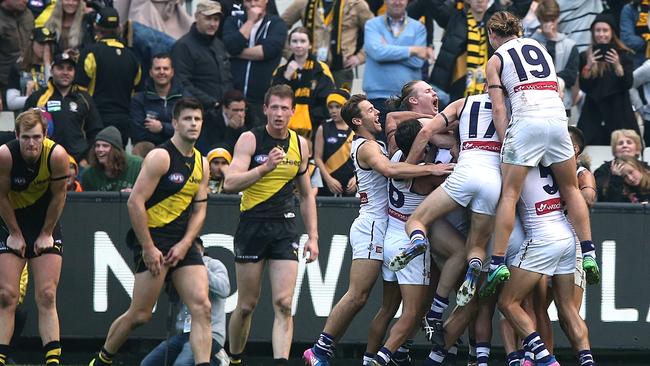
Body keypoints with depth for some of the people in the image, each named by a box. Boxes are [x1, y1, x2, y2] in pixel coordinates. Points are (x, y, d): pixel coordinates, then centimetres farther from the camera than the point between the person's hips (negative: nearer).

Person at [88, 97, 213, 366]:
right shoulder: (161, 157, -11)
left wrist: (184, 245, -1)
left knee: (202, 308, -8)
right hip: (153, 240, -7)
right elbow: (135, 202, -15)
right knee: (140, 314, -3)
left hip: (182, 244, 7)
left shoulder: (201, 164, 12)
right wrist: (148, 248, -17)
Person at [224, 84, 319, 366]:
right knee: (246, 305, 4)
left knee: (284, 304, -11)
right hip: (252, 225, -3)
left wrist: (313, 236, 13)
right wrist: (265, 167, -28)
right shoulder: (250, 140, -4)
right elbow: (230, 183, -17)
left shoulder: (300, 144, 9)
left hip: (284, 228, 3)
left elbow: (306, 195, 19)